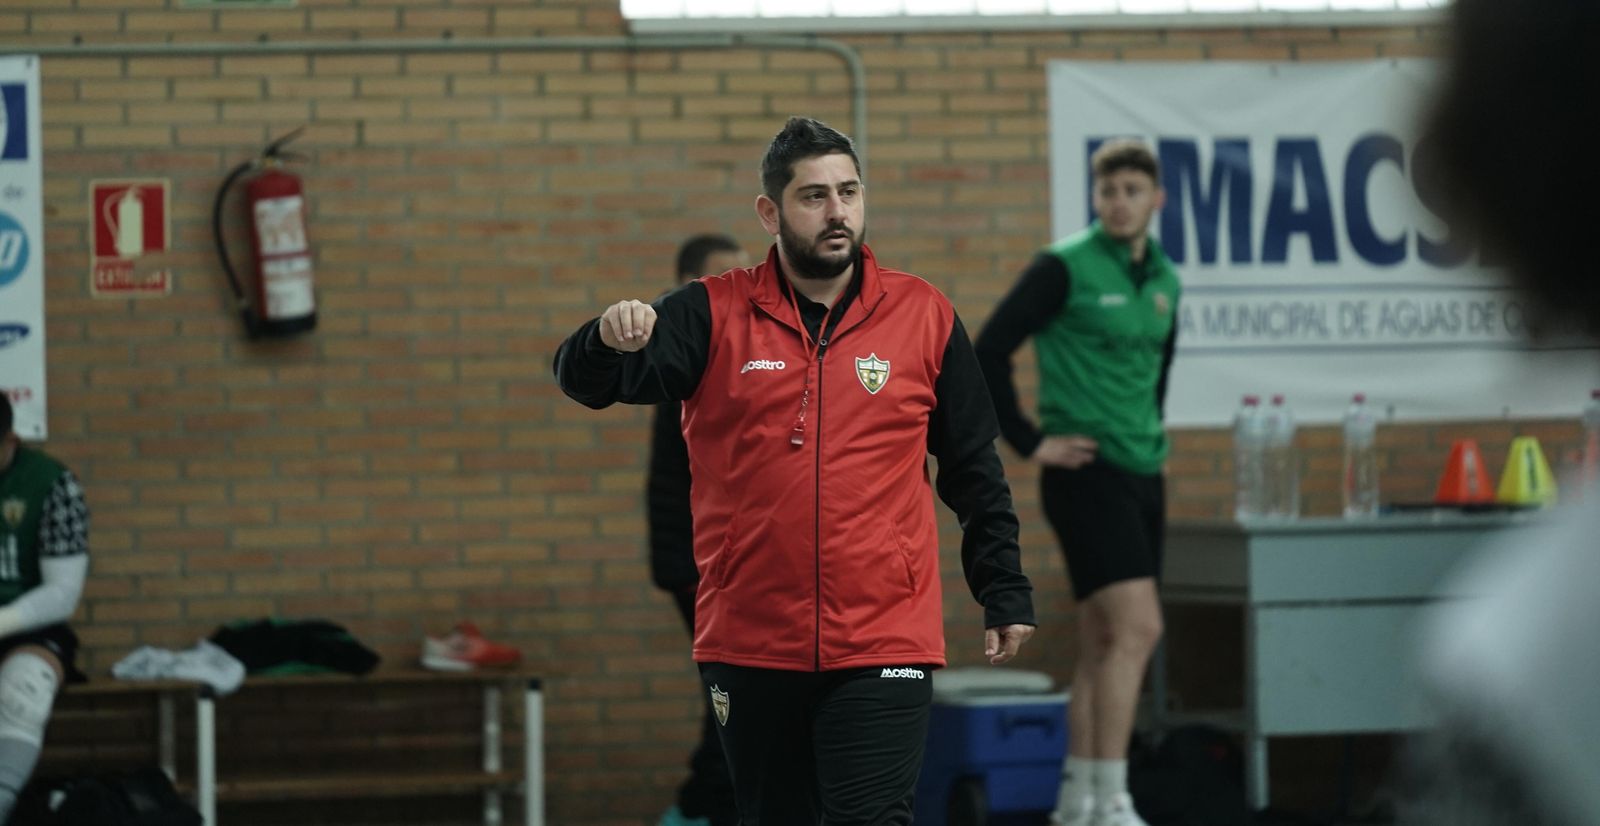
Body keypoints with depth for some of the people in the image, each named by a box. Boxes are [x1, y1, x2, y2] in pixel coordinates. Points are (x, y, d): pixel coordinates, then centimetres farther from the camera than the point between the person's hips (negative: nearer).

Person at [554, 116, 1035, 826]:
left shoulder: (924, 316, 3)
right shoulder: (712, 314, 1)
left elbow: (974, 470, 10)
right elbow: (584, 381, -9)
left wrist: (1004, 593, 10)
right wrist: (610, 341, -32)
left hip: (882, 645, -1)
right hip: (749, 646, 1)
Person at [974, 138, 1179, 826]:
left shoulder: (1164, 279, 11)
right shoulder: (1065, 266, -10)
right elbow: (990, 349, -12)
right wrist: (1029, 442, -12)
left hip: (1141, 473, 7)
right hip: (1085, 469, -7)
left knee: (1102, 642, 11)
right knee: (1137, 626, -16)